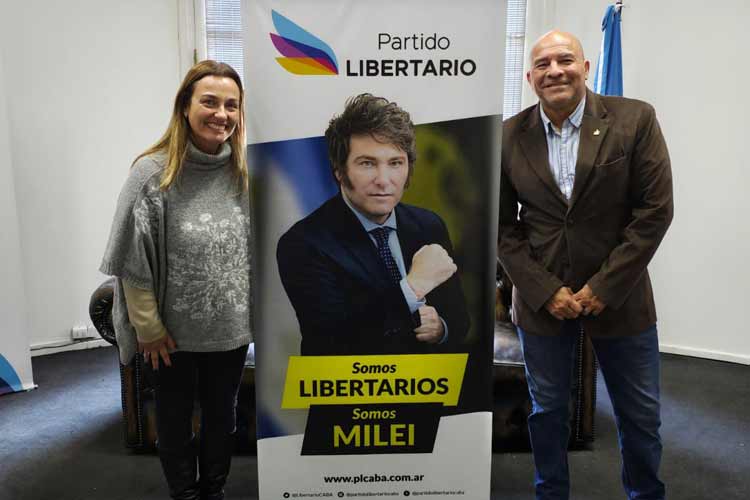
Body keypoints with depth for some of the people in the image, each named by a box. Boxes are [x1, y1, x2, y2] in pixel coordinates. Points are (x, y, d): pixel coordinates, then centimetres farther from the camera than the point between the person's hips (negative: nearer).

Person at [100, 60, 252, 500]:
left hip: (232, 328, 3)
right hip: (174, 331, -3)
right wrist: (147, 327, -10)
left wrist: (257, 310, 5)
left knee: (222, 414, 21)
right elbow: (134, 261, -12)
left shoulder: (244, 174, -3)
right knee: (175, 418, 18)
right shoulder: (152, 173, -15)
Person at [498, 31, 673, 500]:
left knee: (640, 416, 13)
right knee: (547, 412, 15)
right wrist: (545, 290, -10)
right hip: (542, 298, 1)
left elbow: (655, 210, -8)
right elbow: (502, 226, -1)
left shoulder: (635, 119, -6)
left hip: (618, 296, 0)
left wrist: (603, 287, -13)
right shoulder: (509, 136, -2)